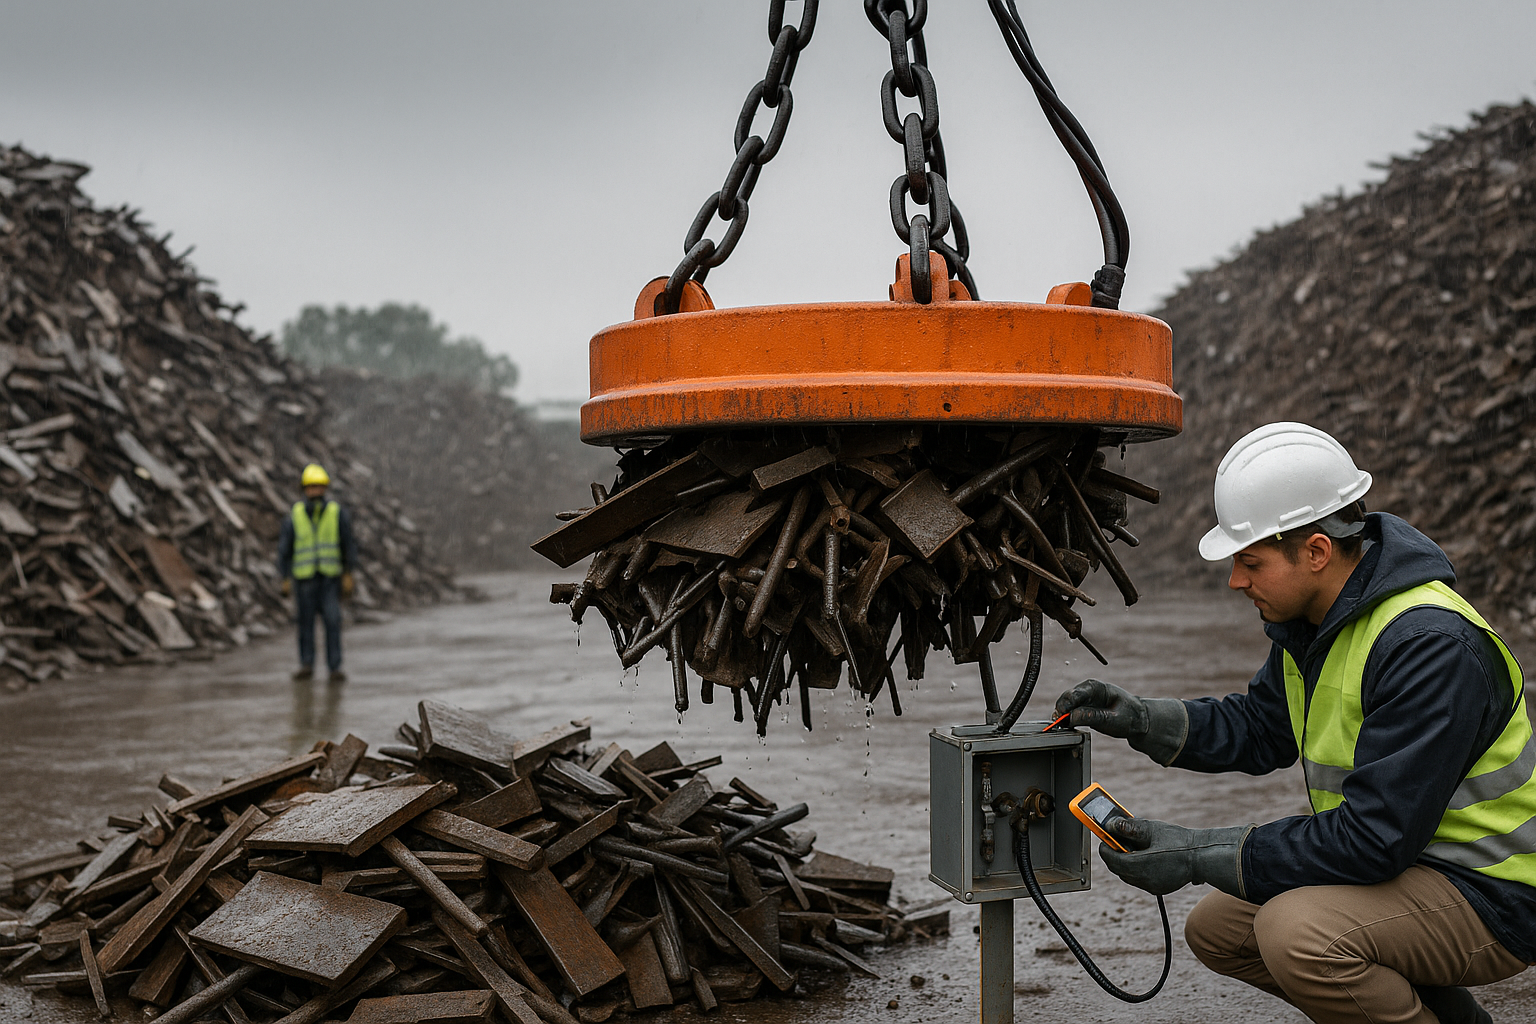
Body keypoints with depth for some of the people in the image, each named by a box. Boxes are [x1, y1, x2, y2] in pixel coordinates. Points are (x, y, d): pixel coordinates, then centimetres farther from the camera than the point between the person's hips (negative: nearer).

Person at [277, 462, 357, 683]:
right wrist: (285, 579, 2)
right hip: (303, 577, 1)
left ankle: (335, 667, -5)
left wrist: (348, 575, -2)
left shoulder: (338, 514, 0)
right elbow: (284, 549, 6)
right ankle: (306, 666, 11)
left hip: (330, 577, -1)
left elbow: (349, 545, 3)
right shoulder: (294, 516, 1)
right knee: (306, 621, 1)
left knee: (333, 621, -8)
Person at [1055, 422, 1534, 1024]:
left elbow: (1372, 836, -30)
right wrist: (1141, 720, -2)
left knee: (1296, 931, -31)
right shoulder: (1312, 619, 0)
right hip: (1398, 860, 9)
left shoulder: (1432, 646, -29)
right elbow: (1259, 729, 14)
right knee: (1215, 927, 8)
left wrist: (1198, 856, -27)